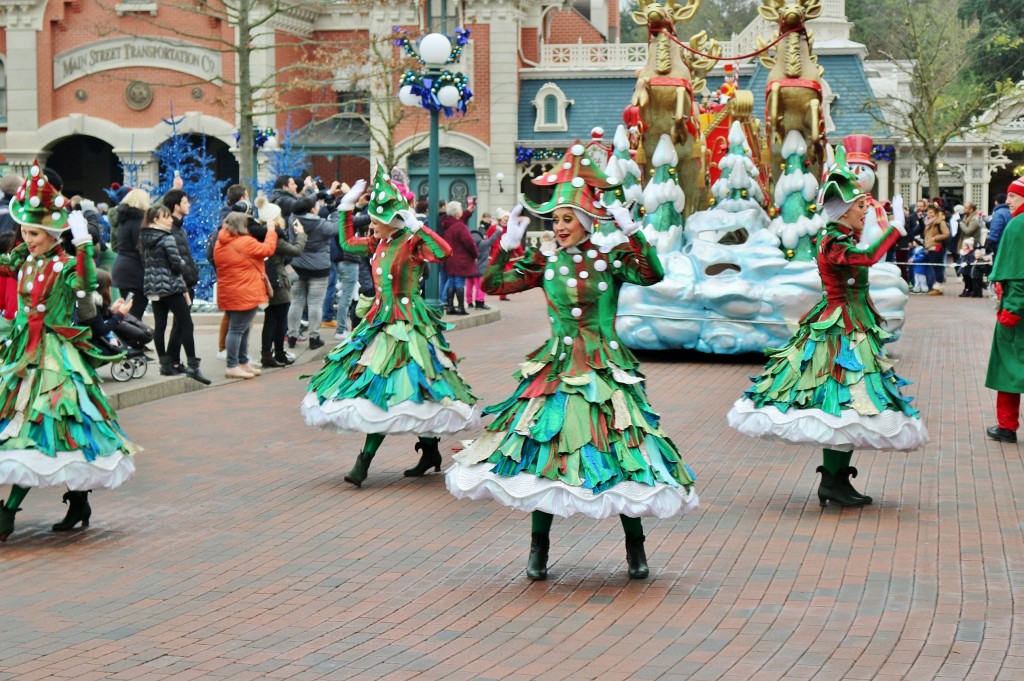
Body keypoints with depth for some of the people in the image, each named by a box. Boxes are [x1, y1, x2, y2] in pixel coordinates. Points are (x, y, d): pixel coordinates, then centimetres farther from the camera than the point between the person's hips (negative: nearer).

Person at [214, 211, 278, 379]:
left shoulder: (220, 244, 9)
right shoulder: (246, 243, -15)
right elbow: (267, 249, -7)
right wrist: (271, 232, 8)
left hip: (227, 294, 9)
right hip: (244, 294, -9)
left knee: (239, 328, 18)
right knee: (238, 329, -6)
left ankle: (243, 362, 27)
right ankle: (233, 366, -5)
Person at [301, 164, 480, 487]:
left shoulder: (412, 243, -12)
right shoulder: (379, 243, 10)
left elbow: (443, 251, -31)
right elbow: (347, 243, 27)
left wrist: (417, 226, -29)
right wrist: (346, 207, 22)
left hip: (405, 323, -9)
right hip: (379, 319, 9)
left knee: (385, 389, -11)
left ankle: (364, 461, -9)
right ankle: (429, 451, 18)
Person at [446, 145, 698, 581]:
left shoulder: (610, 258, -2)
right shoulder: (545, 262, 5)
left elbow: (652, 275, -19)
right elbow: (494, 285, 3)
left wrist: (630, 232, -24)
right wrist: (509, 242, -4)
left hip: (606, 371, -2)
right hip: (556, 369, 2)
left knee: (619, 450, -2)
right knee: (543, 451, 0)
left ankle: (635, 549, 12)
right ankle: (539, 550, 12)